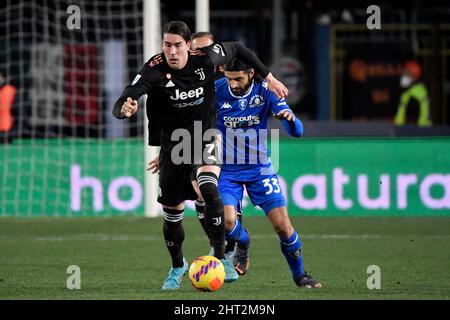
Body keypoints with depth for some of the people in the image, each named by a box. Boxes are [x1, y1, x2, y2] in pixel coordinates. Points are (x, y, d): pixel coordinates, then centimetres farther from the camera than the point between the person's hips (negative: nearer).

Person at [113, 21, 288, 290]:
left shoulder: (206, 59, -15)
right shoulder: (154, 70, -22)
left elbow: (237, 49, 6)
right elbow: (120, 105, -32)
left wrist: (269, 78, 10)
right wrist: (125, 109, -56)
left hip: (205, 142, -1)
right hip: (172, 144, 1)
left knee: (209, 190, -29)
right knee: (172, 210, 10)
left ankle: (220, 257, -21)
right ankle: (178, 266, 37)